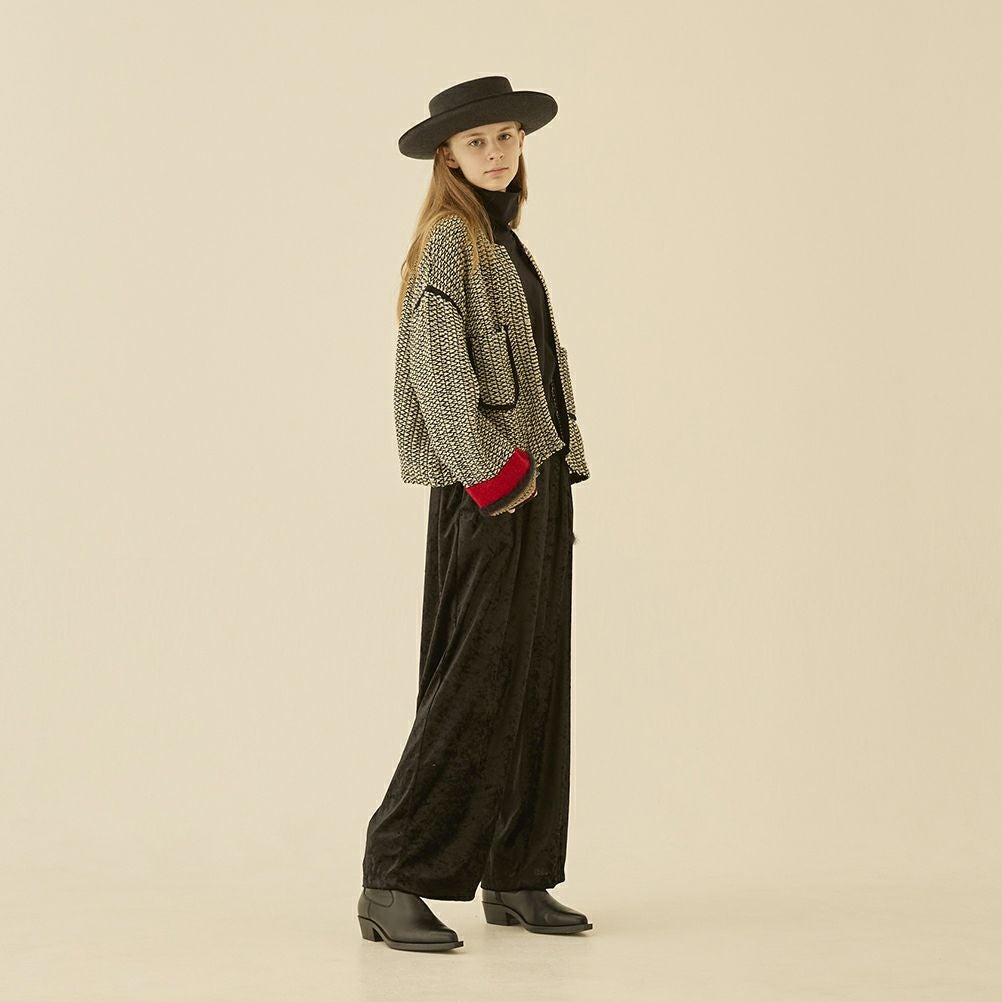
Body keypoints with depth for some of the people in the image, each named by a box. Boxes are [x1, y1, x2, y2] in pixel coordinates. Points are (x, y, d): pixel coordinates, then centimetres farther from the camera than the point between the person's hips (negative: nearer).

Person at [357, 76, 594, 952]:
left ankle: (515, 879, 15)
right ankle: (393, 882, -7)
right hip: (491, 491, -9)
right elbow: (435, 360, -18)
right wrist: (492, 472, -18)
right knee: (479, 679, -11)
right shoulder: (452, 239, -7)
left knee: (537, 680, 8)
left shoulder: (507, 244, 20)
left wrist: (558, 469, 13)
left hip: (538, 482, 9)